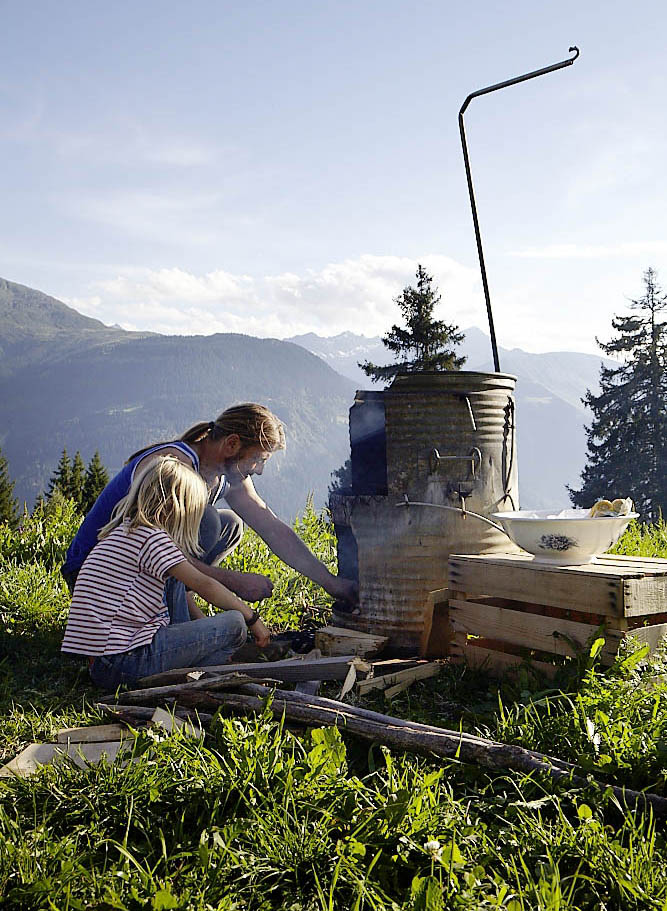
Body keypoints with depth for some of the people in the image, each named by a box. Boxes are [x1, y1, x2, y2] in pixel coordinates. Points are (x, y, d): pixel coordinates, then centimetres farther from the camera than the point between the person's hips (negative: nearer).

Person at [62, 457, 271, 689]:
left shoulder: (122, 531, 19)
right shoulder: (152, 537, -10)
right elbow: (203, 584, -10)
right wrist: (252, 618, -1)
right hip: (126, 660, -10)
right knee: (233, 623, -10)